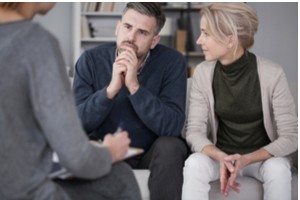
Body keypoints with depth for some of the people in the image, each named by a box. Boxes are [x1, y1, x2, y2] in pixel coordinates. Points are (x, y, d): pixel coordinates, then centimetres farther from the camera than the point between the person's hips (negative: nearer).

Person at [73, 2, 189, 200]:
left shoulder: (172, 61, -15)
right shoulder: (91, 60, -11)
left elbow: (172, 127, -25)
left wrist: (134, 86, -33)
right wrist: (111, 89, -31)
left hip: (152, 152, 0)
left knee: (170, 146, -32)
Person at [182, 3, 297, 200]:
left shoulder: (272, 73, -17)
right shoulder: (203, 73, -9)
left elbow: (290, 137, -16)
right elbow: (195, 131, -10)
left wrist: (246, 159, -31)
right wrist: (221, 158, -31)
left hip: (263, 156, -2)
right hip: (220, 155, 2)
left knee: (278, 168, -34)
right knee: (194, 164, -30)